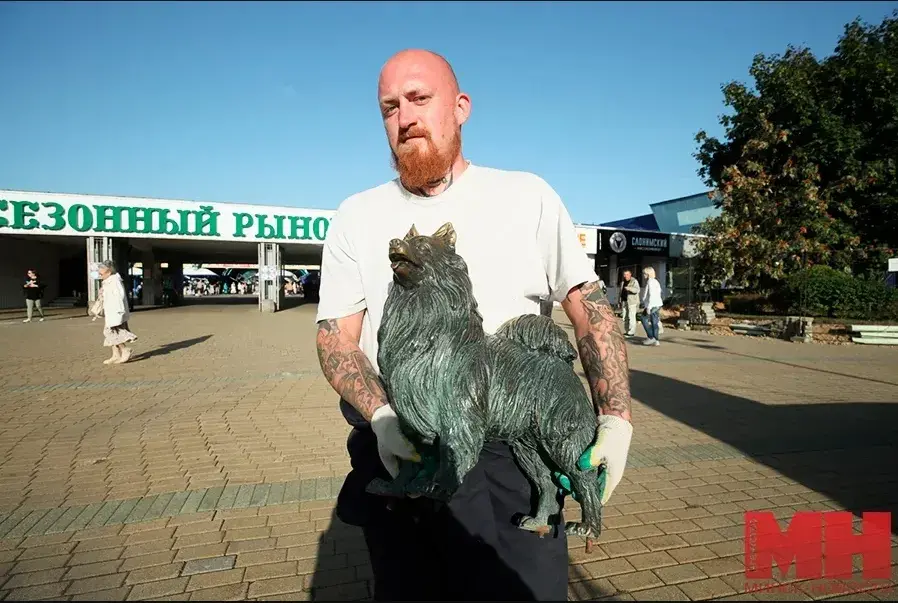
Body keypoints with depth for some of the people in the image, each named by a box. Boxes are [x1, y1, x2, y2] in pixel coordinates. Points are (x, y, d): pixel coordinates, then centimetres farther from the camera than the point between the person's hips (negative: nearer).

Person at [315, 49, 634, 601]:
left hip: (513, 454, -1)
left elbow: (590, 305, 3)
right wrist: (383, 417, -17)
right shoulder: (357, 216, 6)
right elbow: (336, 337, 1)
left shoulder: (528, 196, 3)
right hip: (397, 454, 2)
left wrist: (616, 417, -8)